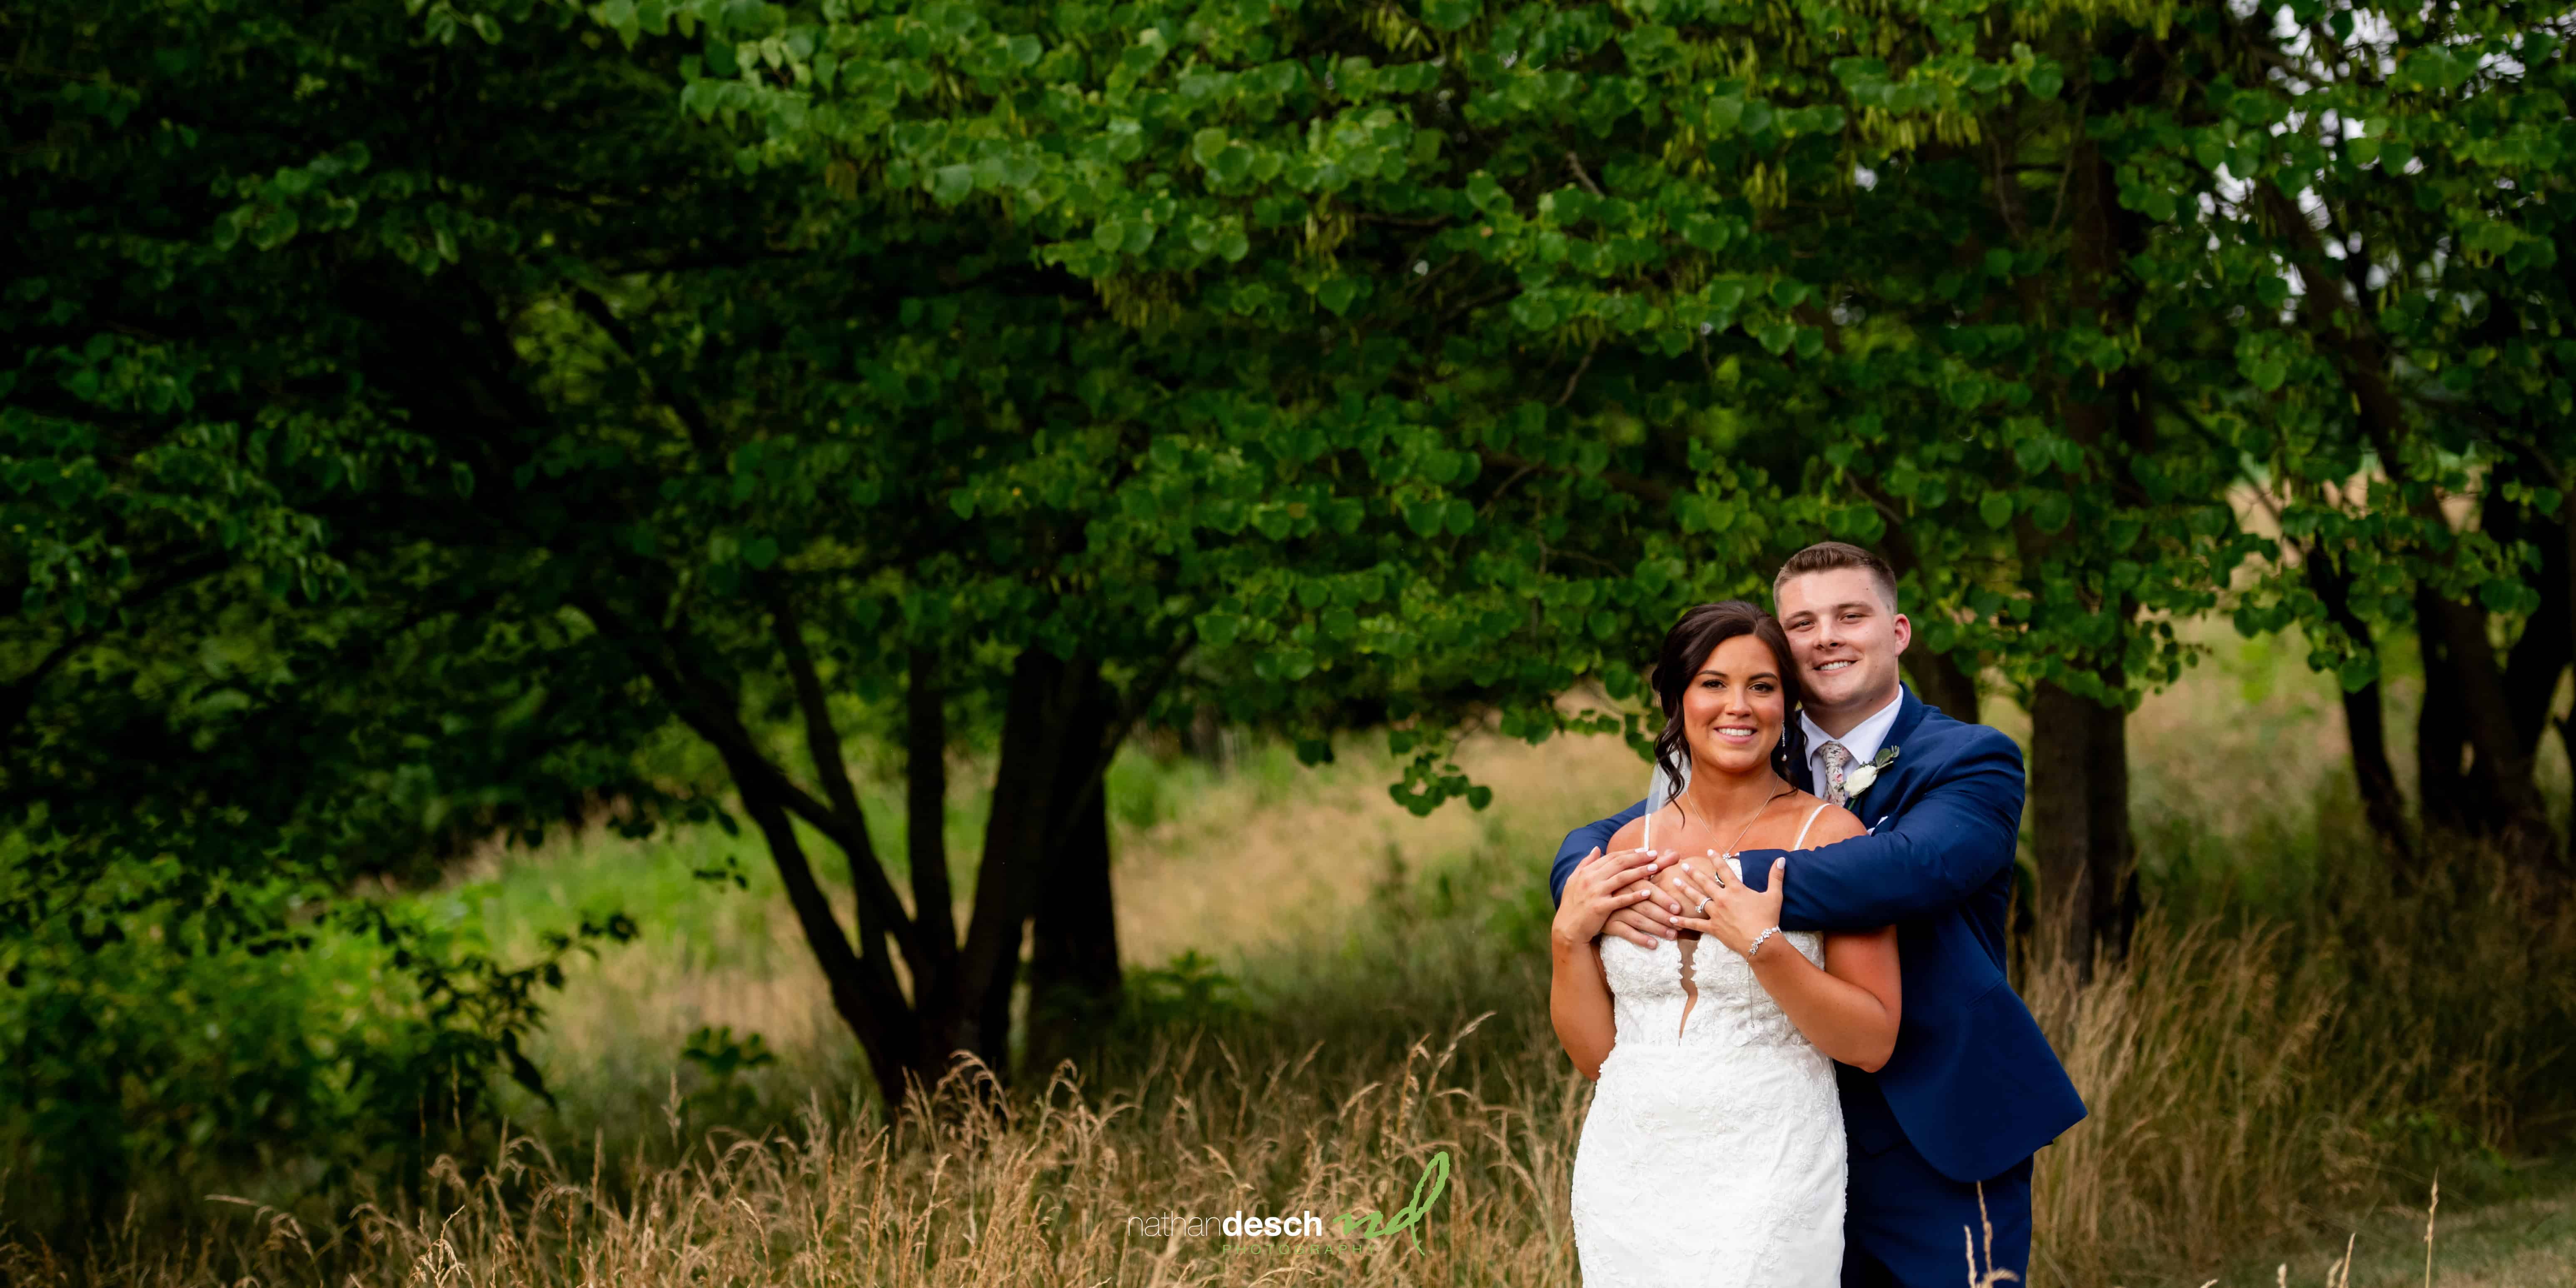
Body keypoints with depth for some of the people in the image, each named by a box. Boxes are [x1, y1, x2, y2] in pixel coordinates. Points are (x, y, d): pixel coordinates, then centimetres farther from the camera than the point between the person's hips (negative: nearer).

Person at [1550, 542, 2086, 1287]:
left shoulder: (1971, 762, -5)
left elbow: (1918, 864, -27)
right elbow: (1590, 843, 4)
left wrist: (1728, 880, -33)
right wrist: (1599, 892, -22)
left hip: (1939, 1148, -4)